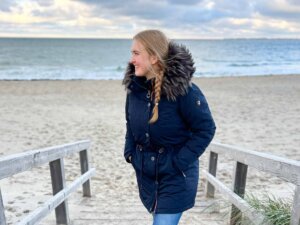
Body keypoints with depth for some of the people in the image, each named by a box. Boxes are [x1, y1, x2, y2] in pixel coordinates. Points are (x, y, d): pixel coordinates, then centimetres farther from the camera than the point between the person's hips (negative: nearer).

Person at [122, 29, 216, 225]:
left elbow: (206, 129, -17)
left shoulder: (183, 90, -23)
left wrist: (179, 162, -18)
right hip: (146, 174, 6)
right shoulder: (135, 87, -4)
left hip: (176, 177, -6)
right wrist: (130, 152, 4)